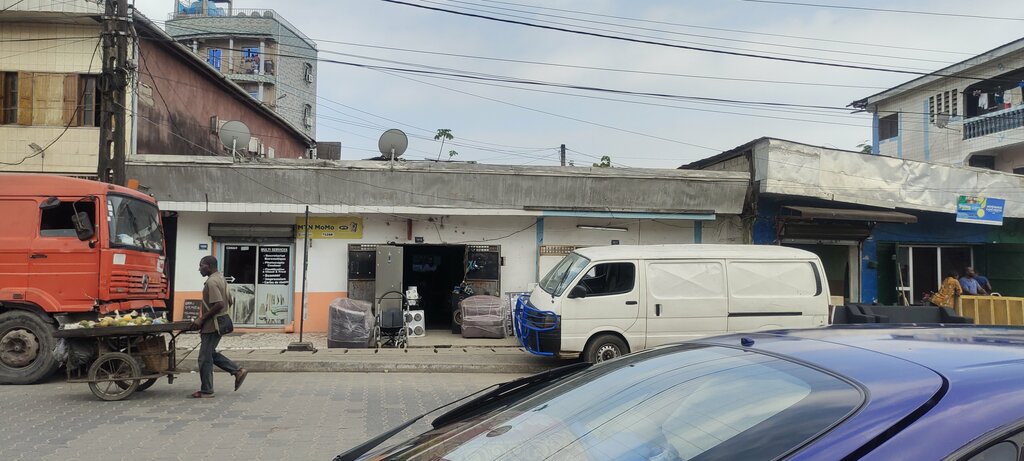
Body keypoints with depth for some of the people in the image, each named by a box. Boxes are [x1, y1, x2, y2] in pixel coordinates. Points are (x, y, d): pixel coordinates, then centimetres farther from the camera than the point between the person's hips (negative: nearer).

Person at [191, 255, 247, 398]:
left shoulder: (211, 282, -19)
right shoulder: (221, 278, 12)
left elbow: (219, 304, -29)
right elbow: (226, 302, 18)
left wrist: (202, 319, -20)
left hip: (211, 326, -10)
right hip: (218, 324, 10)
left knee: (205, 358, 1)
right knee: (211, 354, 19)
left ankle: (206, 391, 11)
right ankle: (237, 371, 16)